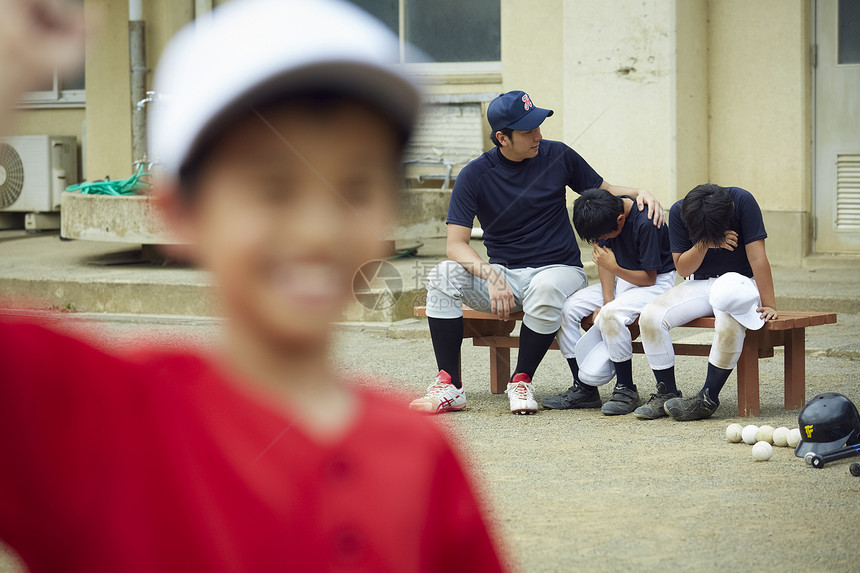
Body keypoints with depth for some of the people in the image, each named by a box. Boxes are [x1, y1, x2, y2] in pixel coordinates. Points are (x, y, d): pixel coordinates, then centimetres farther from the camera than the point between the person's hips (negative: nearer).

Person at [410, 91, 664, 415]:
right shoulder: (475, 175, -4)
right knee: (444, 276, -26)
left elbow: (603, 191, 15)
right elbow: (456, 245, -10)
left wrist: (638, 193, -7)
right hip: (502, 272, 1)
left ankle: (522, 382, -20)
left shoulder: (557, 156, 1)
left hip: (558, 269, -1)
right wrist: (492, 278, -28)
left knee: (546, 287, -38)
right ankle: (450, 386, -23)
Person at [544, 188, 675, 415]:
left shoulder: (645, 223, -28)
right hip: (621, 278, 7)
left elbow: (648, 277, -20)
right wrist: (607, 300, -11)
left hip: (656, 280, -7)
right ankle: (583, 389, -3)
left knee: (611, 315, -35)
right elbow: (604, 259, 1)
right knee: (565, 309, -10)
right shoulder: (603, 214, -8)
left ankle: (626, 390, -19)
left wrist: (614, 268, -32)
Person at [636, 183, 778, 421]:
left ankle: (708, 399, -22)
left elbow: (757, 257, -17)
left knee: (729, 323, -38)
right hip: (698, 285, 3)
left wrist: (769, 305, -19)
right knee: (650, 317, -22)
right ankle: (667, 394, -8)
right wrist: (704, 243, -24)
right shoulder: (679, 212, -11)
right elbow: (682, 269, -7)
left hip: (739, 283, -3)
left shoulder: (742, 201, -19)